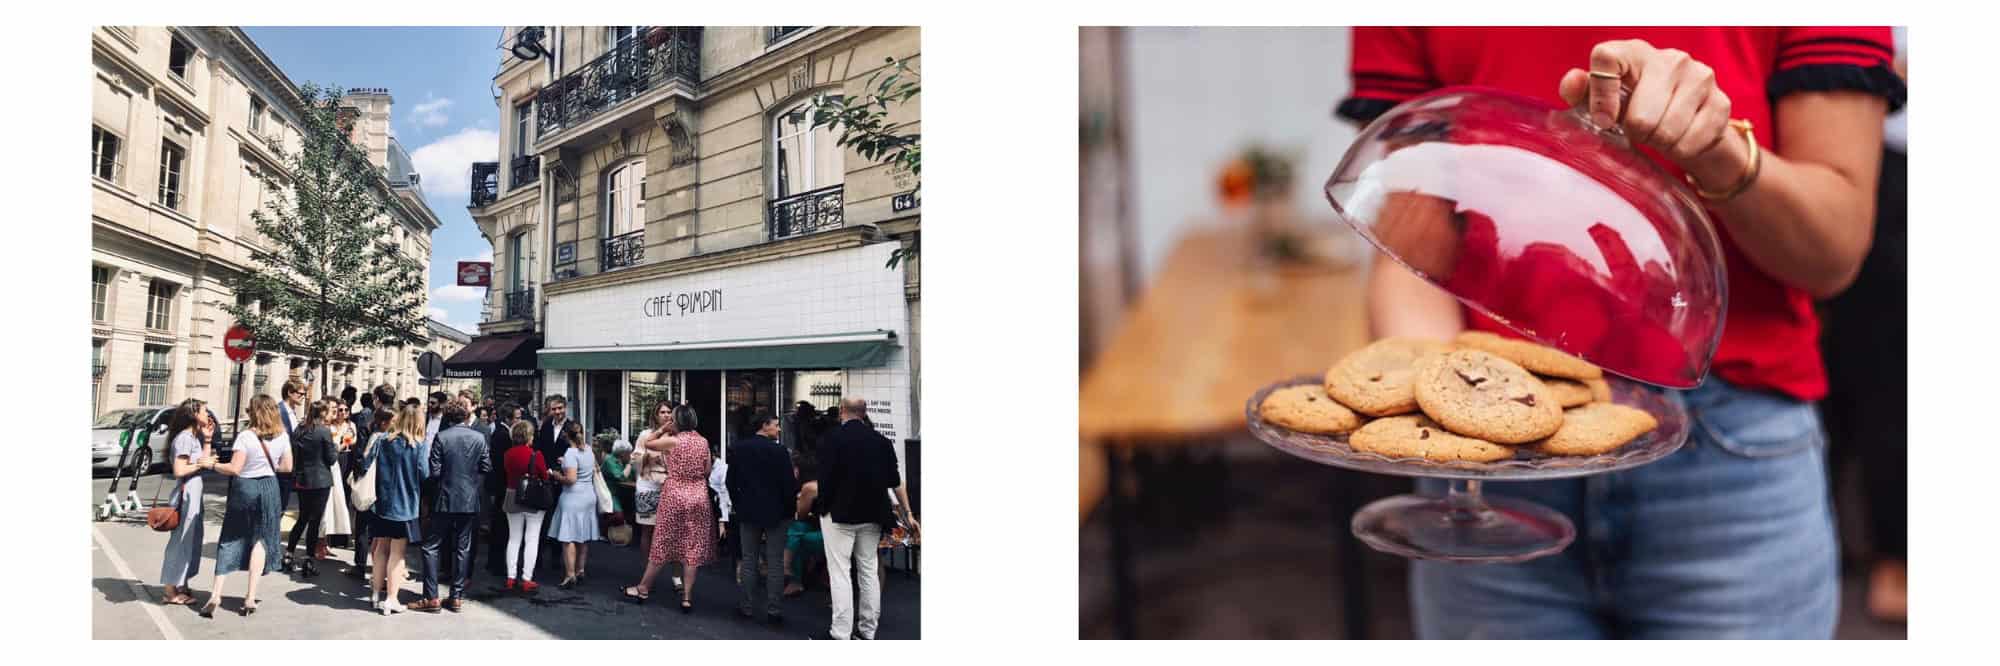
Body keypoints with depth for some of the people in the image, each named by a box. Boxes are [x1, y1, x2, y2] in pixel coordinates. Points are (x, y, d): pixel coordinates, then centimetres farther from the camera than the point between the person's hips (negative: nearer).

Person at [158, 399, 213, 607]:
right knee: (180, 540, -4)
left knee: (191, 539, 14)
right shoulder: (184, 438, -16)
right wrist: (201, 463, -12)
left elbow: (203, 460, 8)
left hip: (194, 492, 10)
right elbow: (179, 471, -22)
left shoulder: (194, 437, 15)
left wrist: (207, 438, 9)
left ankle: (181, 586, 22)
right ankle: (170, 591, 3)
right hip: (186, 492, -10)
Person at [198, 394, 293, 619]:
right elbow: (287, 466, 5)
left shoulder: (245, 437, -14)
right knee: (260, 540, 8)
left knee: (230, 540, 7)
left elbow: (234, 468, -16)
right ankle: (250, 597, 5)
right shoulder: (282, 436, -1)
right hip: (269, 488, 3)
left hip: (244, 487, -3)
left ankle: (216, 595, 3)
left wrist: (211, 465, -3)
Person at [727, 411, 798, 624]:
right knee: (774, 562, 2)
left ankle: (747, 606, 14)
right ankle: (772, 609, 3)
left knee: (748, 560, 11)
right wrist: (789, 508, 1)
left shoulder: (737, 448, -1)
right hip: (775, 512, -4)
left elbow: (730, 481, 5)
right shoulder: (778, 450, -14)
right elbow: (789, 484, -13)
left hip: (748, 512, 4)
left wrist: (738, 505, 16)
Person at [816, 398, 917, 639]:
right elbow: (895, 481, 5)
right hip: (872, 515, 5)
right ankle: (868, 630, 16)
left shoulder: (832, 438, -10)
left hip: (840, 513, -4)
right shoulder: (881, 440, 4)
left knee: (839, 572, -2)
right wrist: (908, 514, 13)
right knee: (869, 570, 12)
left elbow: (825, 477, -14)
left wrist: (824, 506, 0)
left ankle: (841, 634, -5)